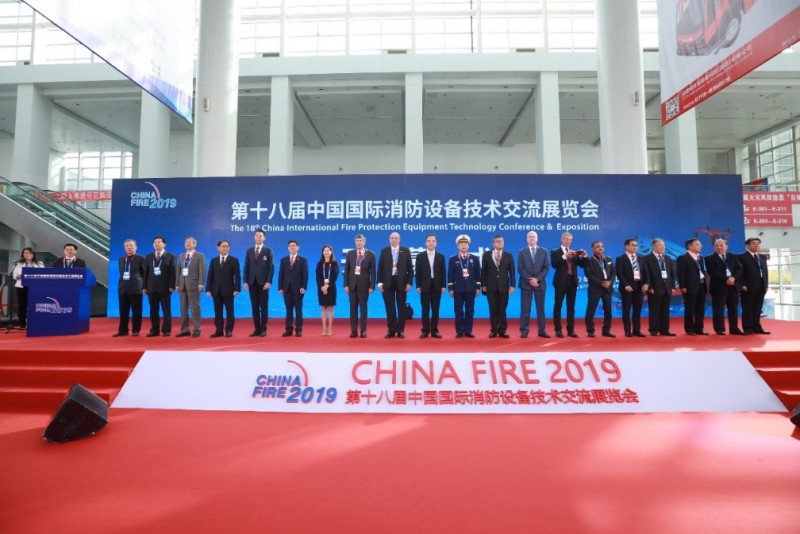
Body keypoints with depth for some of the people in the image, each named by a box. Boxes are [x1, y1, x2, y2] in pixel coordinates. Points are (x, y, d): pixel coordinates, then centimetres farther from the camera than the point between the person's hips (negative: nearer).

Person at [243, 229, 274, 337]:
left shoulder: (268, 251, 2)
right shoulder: (249, 251, 12)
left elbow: (271, 267, -4)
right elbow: (246, 267, 9)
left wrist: (268, 282, -13)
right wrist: (245, 281, 0)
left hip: (263, 282, -3)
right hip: (252, 282, 3)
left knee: (264, 307, 0)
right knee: (254, 307, 5)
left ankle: (263, 329, 5)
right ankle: (257, 329, 10)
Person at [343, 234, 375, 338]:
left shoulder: (370, 254, 0)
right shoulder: (350, 253, 6)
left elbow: (373, 271, -2)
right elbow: (346, 270, 5)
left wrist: (372, 286, -8)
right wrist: (346, 284, -2)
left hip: (364, 284, -2)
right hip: (352, 284, 2)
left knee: (363, 308, 3)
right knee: (353, 308, 6)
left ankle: (363, 330, 11)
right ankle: (354, 330, 12)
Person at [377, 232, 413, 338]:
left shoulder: (406, 251, 3)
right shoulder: (384, 251, 5)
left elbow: (409, 268, 2)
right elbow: (380, 268, 3)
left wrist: (409, 282, -6)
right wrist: (380, 282, -5)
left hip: (401, 282, 0)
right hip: (388, 282, 1)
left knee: (401, 307, 4)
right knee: (390, 308, 4)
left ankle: (400, 330, 12)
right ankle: (391, 330, 11)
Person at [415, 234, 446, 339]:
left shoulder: (441, 256, 8)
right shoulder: (420, 256, 4)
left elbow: (443, 272, 5)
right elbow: (417, 272, 1)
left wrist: (443, 286, -2)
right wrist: (418, 286, -6)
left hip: (436, 286, 1)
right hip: (425, 286, -1)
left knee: (435, 310, 4)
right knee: (425, 310, 2)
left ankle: (434, 331, 10)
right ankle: (425, 331, 8)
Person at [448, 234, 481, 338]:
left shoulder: (475, 258, 8)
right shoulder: (453, 259, 4)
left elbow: (478, 274, 6)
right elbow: (450, 275, 1)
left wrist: (478, 287, 0)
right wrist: (451, 288, -5)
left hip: (471, 288, 1)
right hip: (458, 288, -1)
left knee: (470, 310, 4)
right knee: (459, 310, 2)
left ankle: (468, 331, 10)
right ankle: (460, 331, 7)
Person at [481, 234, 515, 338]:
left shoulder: (508, 255, 7)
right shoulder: (486, 255, 5)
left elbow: (511, 271, 4)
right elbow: (483, 270, 4)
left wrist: (512, 285, -5)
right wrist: (483, 285, -2)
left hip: (503, 286, 0)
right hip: (491, 286, 0)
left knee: (502, 309, 2)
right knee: (493, 310, 3)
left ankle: (502, 330, 8)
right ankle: (494, 330, 10)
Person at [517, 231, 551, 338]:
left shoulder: (544, 251, 9)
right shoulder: (522, 252, 6)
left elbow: (547, 267, 1)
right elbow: (520, 268, -2)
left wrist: (537, 279, -12)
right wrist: (530, 280, -13)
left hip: (540, 283, 1)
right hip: (526, 283, -1)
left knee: (540, 308, 5)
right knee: (525, 308, -1)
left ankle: (542, 331, 10)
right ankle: (524, 331, 2)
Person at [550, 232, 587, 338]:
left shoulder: (574, 252, 16)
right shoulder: (555, 252, 3)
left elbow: (582, 264, 9)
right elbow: (554, 264, -13)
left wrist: (584, 256, -8)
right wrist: (565, 256, -20)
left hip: (572, 281, 4)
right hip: (561, 282, -4)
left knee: (571, 306, 6)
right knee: (558, 306, -1)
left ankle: (571, 330, 10)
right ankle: (558, 330, 3)